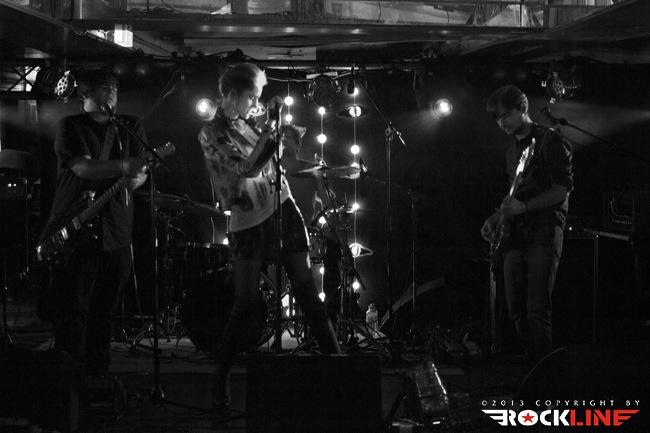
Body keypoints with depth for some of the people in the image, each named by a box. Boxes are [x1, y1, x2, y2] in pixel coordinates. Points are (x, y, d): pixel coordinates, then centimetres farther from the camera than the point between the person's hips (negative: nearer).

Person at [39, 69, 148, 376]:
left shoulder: (130, 127, 15)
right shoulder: (70, 126, 2)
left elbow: (140, 172, 8)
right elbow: (83, 167, -13)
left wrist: (134, 178, -15)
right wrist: (125, 166, -27)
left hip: (115, 231, 3)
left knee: (103, 312, 6)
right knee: (70, 309, -3)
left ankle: (97, 372, 16)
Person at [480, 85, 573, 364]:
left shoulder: (549, 141, -3)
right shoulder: (512, 150, 21)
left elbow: (562, 189, -10)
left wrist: (524, 207, -18)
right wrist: (496, 217, 12)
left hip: (544, 232, -7)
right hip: (516, 235, 8)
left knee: (537, 310, -13)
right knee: (516, 310, 4)